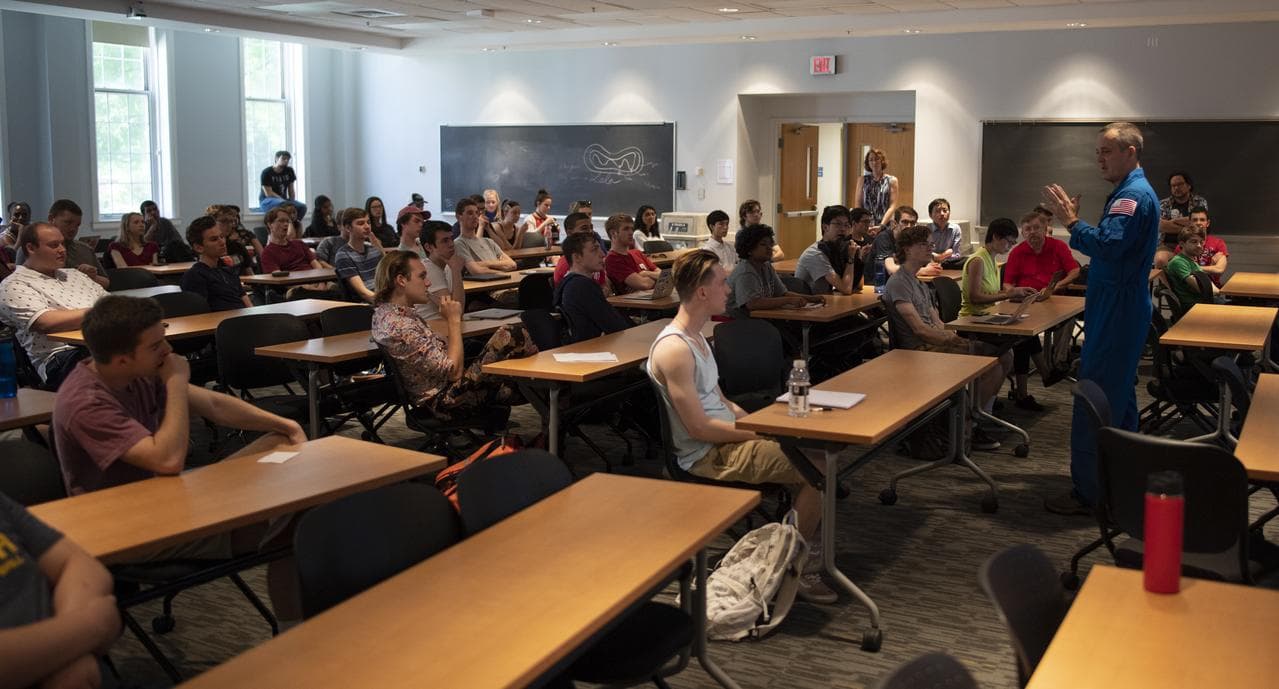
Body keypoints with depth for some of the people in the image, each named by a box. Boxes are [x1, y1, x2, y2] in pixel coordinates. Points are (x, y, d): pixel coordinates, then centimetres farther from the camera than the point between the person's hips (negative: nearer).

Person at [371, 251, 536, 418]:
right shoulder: (398, 326, -23)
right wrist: (454, 320, -14)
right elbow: (454, 371, -21)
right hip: (450, 400, -10)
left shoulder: (385, 312, 9)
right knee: (513, 335, -12)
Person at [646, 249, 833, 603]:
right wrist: (760, 434, -17)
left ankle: (803, 538, 17)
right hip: (707, 454, -10)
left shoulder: (696, 337, 11)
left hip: (727, 436, 10)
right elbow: (698, 427, -22)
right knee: (818, 468, -16)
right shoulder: (674, 349, -21)